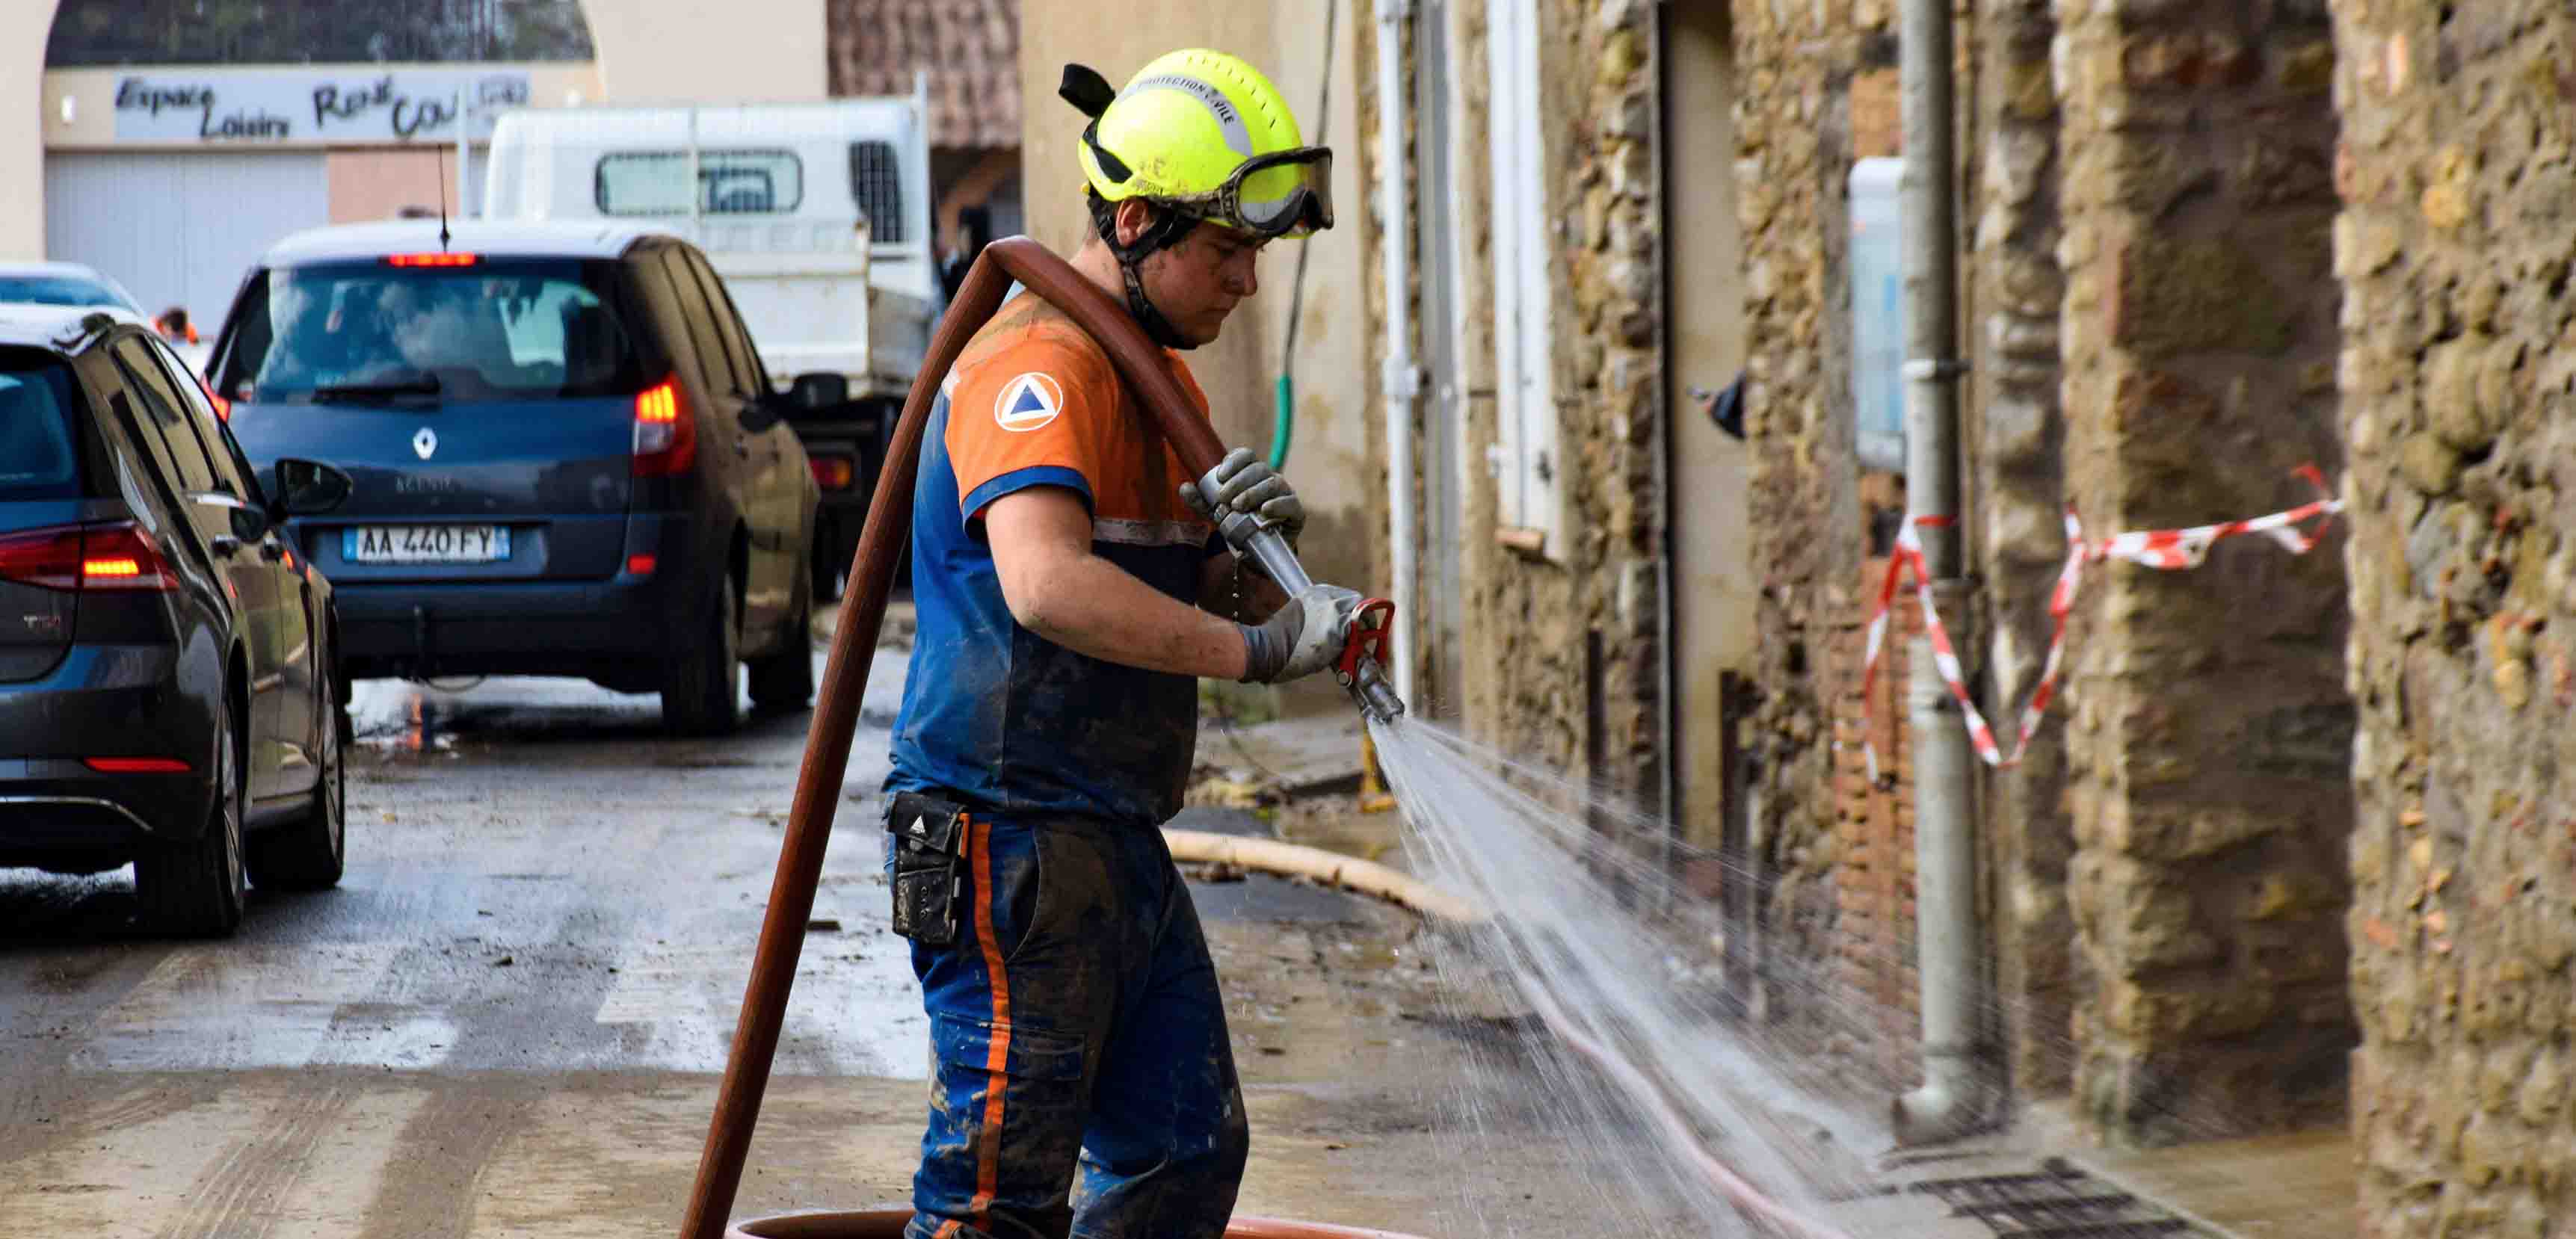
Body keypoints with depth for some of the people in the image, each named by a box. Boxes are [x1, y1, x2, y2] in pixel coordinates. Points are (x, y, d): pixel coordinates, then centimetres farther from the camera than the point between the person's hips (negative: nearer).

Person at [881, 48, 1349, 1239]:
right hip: (1012, 838, -10)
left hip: (1116, 841, 10)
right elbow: (1047, 585, -34)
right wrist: (1255, 647, -31)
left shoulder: (1158, 376, 17)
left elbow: (1187, 605, 19)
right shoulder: (1039, 362, -16)